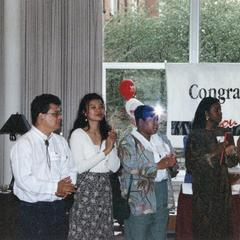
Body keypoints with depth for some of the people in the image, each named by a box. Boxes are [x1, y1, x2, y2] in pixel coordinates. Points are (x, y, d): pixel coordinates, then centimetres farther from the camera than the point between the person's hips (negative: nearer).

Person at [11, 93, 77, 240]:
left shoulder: (61, 142, 10)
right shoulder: (24, 144, -10)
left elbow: (70, 170, 10)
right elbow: (24, 180, -19)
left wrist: (65, 187, -11)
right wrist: (55, 187, -18)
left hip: (58, 208, 6)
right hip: (33, 211, -6)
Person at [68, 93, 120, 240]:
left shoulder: (108, 135, 12)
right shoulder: (78, 134, -5)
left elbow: (114, 167, 6)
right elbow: (78, 167, -15)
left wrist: (111, 146, -9)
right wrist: (105, 151, -15)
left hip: (104, 189, 5)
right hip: (85, 189, -5)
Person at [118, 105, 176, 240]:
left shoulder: (162, 139, 15)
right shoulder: (128, 142, -8)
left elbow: (173, 159, 16)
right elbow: (131, 167, -20)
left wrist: (172, 162, -9)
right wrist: (158, 165, -21)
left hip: (162, 193, 7)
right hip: (140, 198, -6)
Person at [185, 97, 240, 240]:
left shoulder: (222, 133, 8)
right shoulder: (196, 135, -7)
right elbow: (193, 163, -14)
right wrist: (215, 153, -21)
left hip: (222, 186, 5)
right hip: (204, 187, -5)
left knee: (222, 223, 5)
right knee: (205, 225, -4)